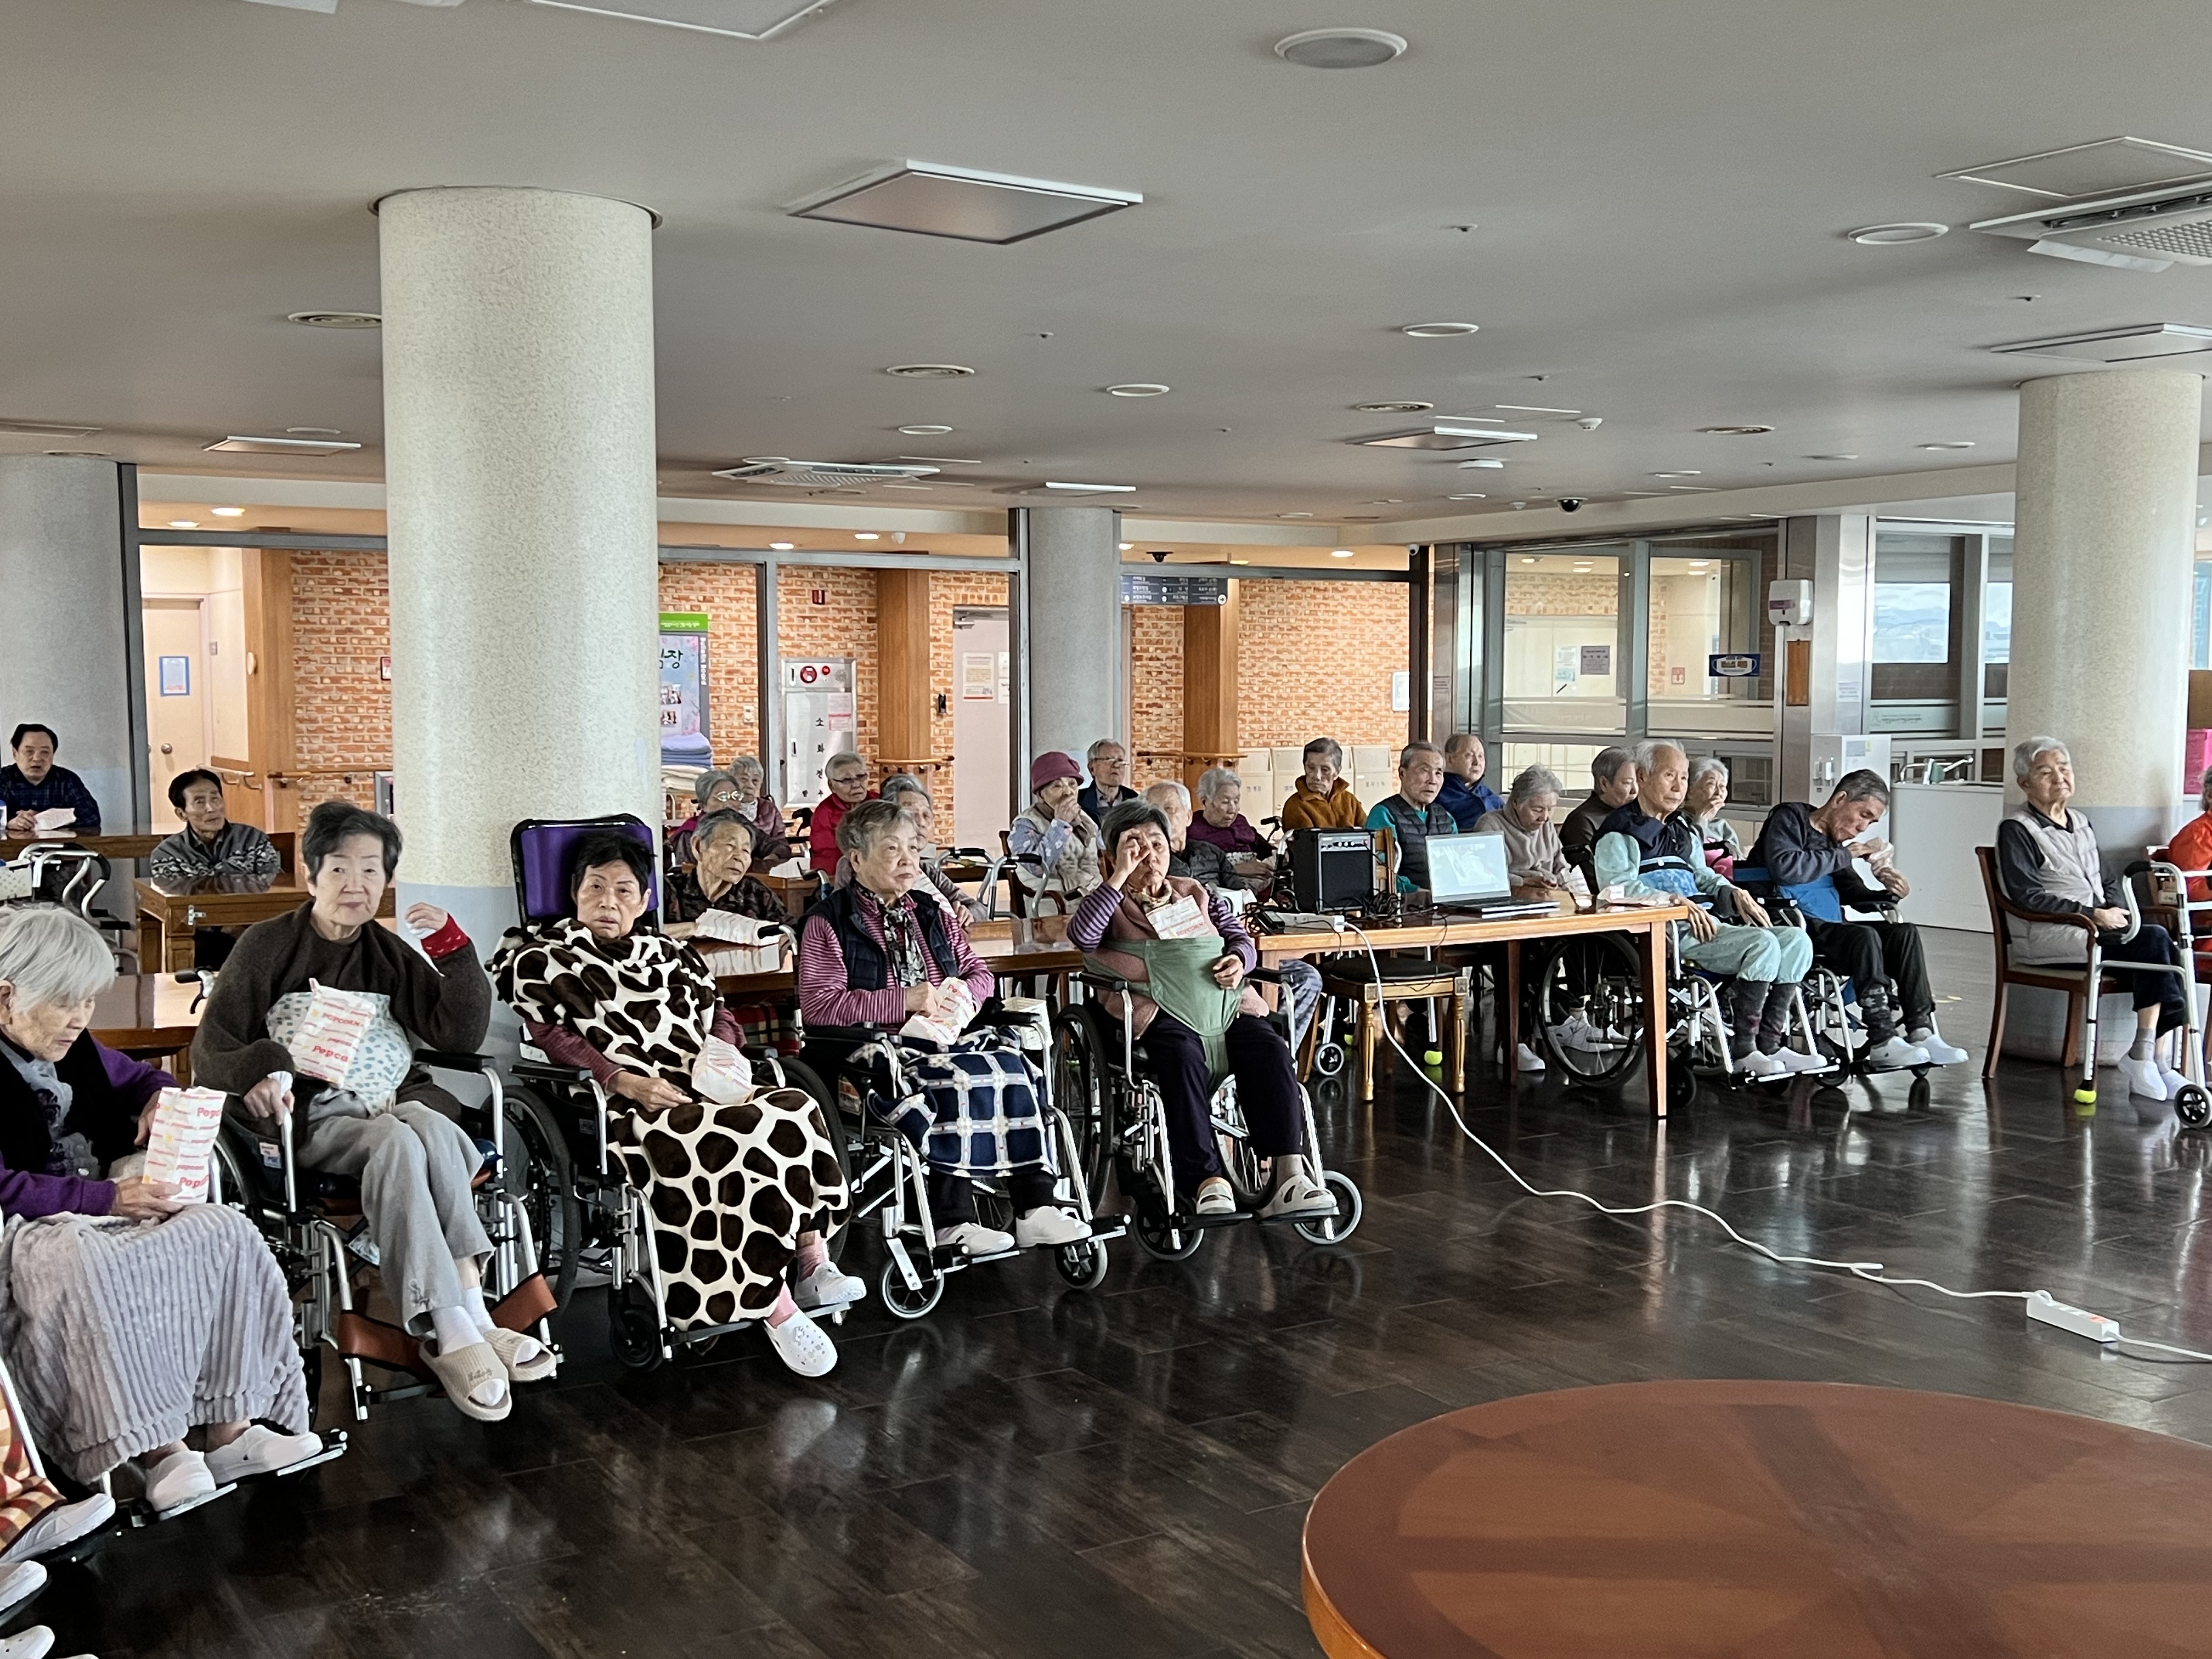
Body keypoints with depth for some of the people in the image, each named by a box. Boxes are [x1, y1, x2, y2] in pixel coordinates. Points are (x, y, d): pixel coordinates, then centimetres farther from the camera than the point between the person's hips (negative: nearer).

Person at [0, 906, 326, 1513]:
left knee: (224, 1231, -15)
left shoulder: (75, 1051, 15)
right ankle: (157, 1450, -40)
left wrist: (161, 1099, 8)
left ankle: (228, 1427, -21)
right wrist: (107, 1199, -27)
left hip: (107, 1200, 8)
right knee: (82, 1265, -42)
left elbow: (139, 1079, 34)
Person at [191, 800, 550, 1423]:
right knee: (399, 1142, -35)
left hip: (402, 1104, 3)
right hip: (315, 1117, -3)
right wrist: (262, 1070, -21)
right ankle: (468, 1323, -39)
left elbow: (461, 1037, 10)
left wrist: (453, 947, -3)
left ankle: (450, 1336, -39)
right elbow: (211, 1050, 2)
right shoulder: (268, 945, 9)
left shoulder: (390, 954, 19)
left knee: (429, 1130, -34)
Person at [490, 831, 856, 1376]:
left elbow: (717, 1011, 23)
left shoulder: (672, 956, 30)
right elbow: (549, 1037, -1)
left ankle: (811, 1263, -25)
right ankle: (778, 1307, -33)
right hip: (632, 1105, -6)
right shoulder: (540, 962, 14)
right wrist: (620, 1079, -17)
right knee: (730, 1141, -35)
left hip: (704, 1088, 6)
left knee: (794, 1109, -25)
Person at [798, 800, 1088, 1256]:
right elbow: (820, 1005, -11)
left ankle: (1035, 1207, -25)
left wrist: (963, 993, -2)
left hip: (948, 1033, 6)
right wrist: (906, 1001, -17)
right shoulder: (828, 922, 1)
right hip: (876, 1045, -6)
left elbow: (980, 973, 24)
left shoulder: (929, 912, 22)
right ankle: (953, 1221, -28)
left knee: (1014, 1067, -23)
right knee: (956, 1081, -33)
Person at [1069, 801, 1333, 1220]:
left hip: (1226, 1007, 4)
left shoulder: (1196, 895, 30)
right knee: (1182, 1058, -37)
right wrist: (1121, 876, -6)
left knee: (1271, 1051, -27)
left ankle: (1287, 1175, -35)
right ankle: (1208, 1182, -41)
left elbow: (1240, 937, 26)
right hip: (1160, 1014, -4)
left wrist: (1239, 959, 1)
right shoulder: (1111, 904, 16)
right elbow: (1082, 935, -6)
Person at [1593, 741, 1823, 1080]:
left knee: (1796, 940, -8)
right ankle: (1742, 1050, -21)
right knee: (1763, 944, -27)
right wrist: (1676, 901, -24)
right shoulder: (1621, 832, 1)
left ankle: (1769, 1043, -12)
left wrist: (1734, 893, 11)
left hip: (1707, 919, 9)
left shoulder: (1682, 832, 30)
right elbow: (1617, 886, -14)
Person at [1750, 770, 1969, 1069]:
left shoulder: (1833, 843, 23)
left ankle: (1921, 1032, -14)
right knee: (1865, 937, -29)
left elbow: (1855, 894, 21)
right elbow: (1784, 868, -20)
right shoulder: (1790, 817, -1)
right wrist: (1845, 856, -12)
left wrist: (1892, 894, 0)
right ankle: (1882, 1043, -30)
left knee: (1904, 932, -6)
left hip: (1827, 930, 9)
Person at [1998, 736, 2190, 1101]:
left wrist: (2117, 912, 4)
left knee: (2164, 947, -21)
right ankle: (2145, 1055, -22)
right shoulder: (2016, 829, -2)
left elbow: (2107, 882, 27)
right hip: (2045, 938, -7)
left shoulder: (2082, 824, 23)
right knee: (2154, 940, -26)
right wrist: (2094, 915, -15)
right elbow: (2028, 896, -11)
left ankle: (2146, 1056, -21)